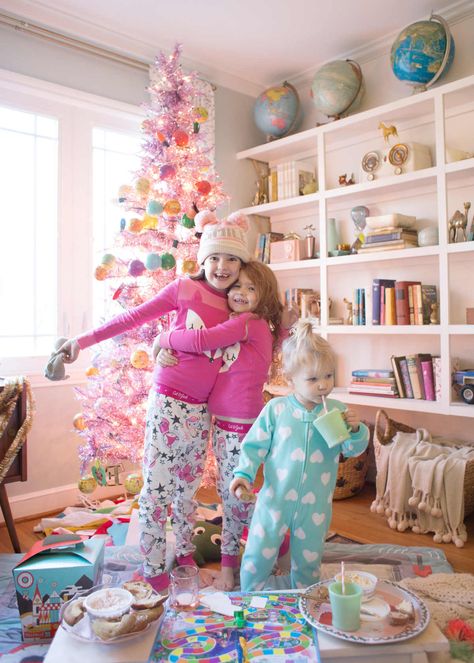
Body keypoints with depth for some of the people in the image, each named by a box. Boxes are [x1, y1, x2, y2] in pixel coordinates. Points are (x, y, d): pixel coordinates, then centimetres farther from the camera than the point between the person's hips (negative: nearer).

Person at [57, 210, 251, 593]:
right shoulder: (184, 289, -7)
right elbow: (135, 317, -3)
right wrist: (85, 339, -5)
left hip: (202, 410, 5)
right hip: (169, 402, -4)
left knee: (188, 485, 18)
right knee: (157, 485, 1)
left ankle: (185, 555, 36)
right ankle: (153, 571, 17)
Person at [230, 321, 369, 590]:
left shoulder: (337, 411, -5)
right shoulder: (276, 409, -9)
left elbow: (353, 449, -2)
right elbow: (255, 445, -2)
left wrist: (356, 429, -20)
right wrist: (244, 472, -13)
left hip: (316, 506, 2)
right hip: (275, 500, -1)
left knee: (308, 563, 18)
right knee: (258, 557, 7)